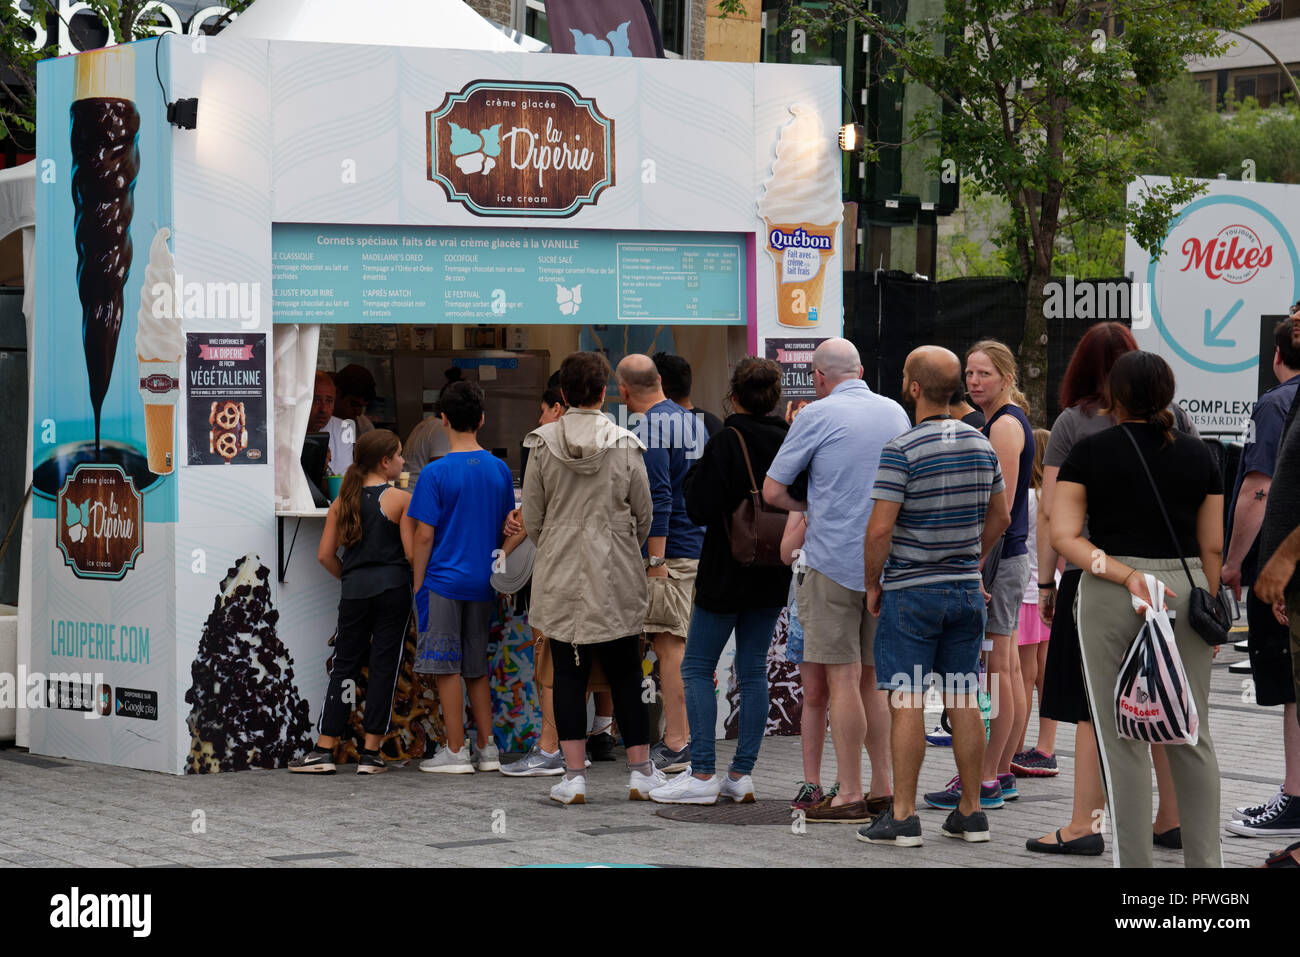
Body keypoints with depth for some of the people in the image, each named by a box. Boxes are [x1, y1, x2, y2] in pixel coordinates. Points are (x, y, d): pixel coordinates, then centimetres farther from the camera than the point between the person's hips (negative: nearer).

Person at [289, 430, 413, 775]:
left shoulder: (343, 501, 7)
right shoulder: (400, 500, -5)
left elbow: (325, 554, 5)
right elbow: (412, 551, -11)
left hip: (354, 591, 3)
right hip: (392, 588, -3)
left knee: (344, 665, 9)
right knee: (383, 666, 2)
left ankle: (325, 750, 5)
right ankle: (371, 753, 2)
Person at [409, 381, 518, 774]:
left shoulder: (435, 473, -11)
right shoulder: (499, 469, 4)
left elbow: (424, 536, -9)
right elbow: (507, 527, 10)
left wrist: (417, 584, -3)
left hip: (444, 580, -5)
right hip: (483, 581, 5)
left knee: (447, 667, 0)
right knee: (477, 668, 14)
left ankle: (456, 752, 0)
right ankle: (487, 749, 14)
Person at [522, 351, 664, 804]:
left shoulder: (543, 445, -4)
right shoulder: (626, 447, -4)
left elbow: (532, 519, 0)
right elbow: (643, 516, 4)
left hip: (561, 576, 0)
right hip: (616, 579, 0)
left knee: (569, 673, 4)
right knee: (625, 674, 8)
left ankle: (574, 774, 0)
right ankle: (641, 770, 10)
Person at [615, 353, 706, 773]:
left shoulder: (650, 428, -14)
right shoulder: (690, 420, 15)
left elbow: (659, 498, -20)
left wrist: (655, 559, -19)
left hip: (668, 550, -9)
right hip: (697, 547, 9)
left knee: (671, 647, -6)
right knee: (677, 647, 14)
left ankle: (677, 746, -6)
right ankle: (678, 736, 19)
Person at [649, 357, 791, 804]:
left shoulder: (726, 442, -15)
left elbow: (699, 509, -16)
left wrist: (695, 474, 0)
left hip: (726, 572, -6)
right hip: (772, 576, 6)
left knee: (697, 667, 3)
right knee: (753, 671, 10)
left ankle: (703, 774, -3)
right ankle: (742, 774, 10)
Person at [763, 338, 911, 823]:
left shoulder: (817, 415, -8)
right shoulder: (895, 413, 9)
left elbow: (772, 491, -6)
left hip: (835, 560, -6)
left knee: (843, 680, -4)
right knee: (872, 677, 13)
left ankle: (850, 796, -3)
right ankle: (883, 789, 13)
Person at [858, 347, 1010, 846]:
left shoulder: (901, 449, -16)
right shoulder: (981, 444, 5)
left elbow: (880, 529, -18)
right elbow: (1000, 516, 14)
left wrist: (872, 585, -5)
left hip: (910, 592, -6)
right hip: (967, 589, 6)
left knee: (907, 702, -3)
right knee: (963, 700, 9)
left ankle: (903, 817, -3)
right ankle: (970, 813, 12)